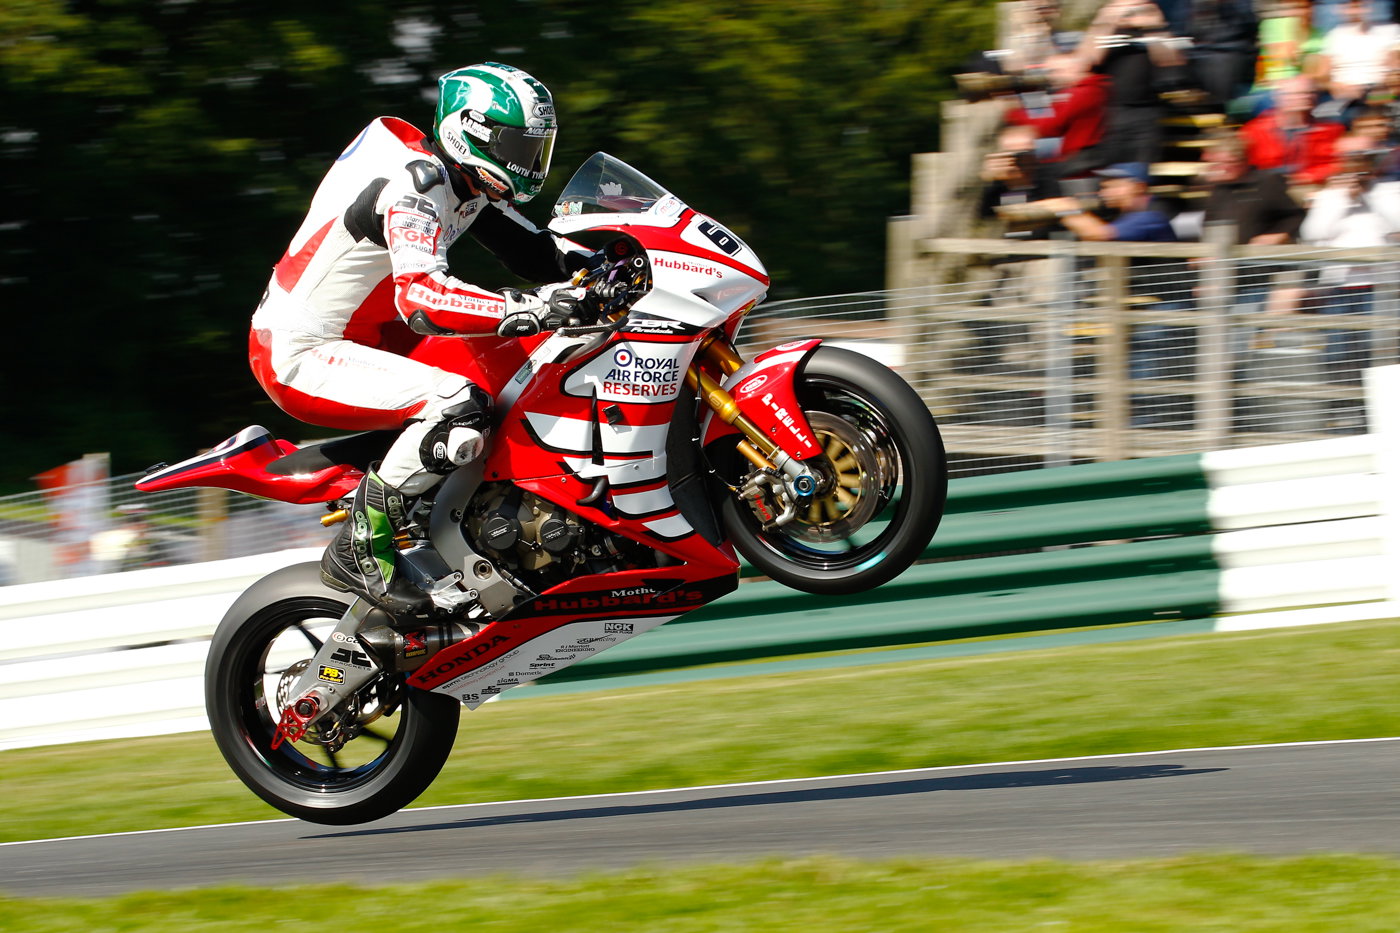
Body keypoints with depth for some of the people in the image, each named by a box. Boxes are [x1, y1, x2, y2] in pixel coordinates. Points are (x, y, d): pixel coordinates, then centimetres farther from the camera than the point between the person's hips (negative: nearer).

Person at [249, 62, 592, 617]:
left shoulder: (465, 179, 8)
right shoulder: (416, 183, -23)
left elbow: (534, 252, 18)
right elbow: (421, 298, -37)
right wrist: (529, 309, -46)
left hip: (362, 339, 11)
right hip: (301, 358, -11)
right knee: (462, 408, -30)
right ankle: (362, 548, -19)